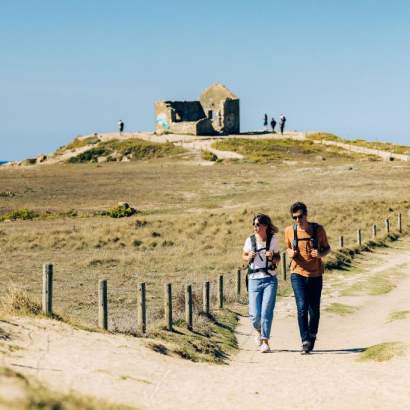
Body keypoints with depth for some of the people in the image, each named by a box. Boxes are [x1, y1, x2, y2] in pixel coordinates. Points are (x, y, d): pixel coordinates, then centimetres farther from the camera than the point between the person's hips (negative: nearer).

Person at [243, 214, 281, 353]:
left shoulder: (273, 240, -2)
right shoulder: (250, 240, -1)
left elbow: (278, 258, 9)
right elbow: (244, 256, 13)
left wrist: (272, 257, -13)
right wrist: (249, 257, -9)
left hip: (270, 280, -1)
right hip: (254, 280, 1)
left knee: (266, 311, -12)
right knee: (255, 314, -2)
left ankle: (265, 341, -5)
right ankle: (259, 331, 32)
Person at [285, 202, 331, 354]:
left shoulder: (318, 229, -4)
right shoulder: (289, 231, -1)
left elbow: (327, 248, 7)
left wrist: (320, 254, -15)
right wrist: (290, 253, -9)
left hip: (315, 274, 0)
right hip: (298, 274, 0)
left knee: (314, 310, 7)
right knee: (302, 307, -15)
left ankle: (312, 336, 31)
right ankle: (305, 342, -13)